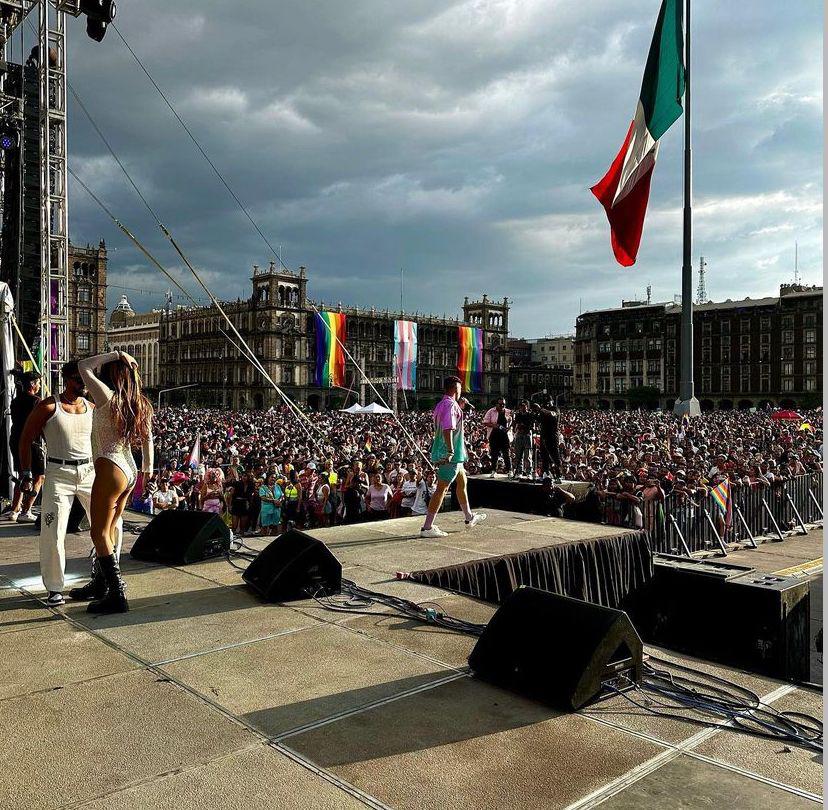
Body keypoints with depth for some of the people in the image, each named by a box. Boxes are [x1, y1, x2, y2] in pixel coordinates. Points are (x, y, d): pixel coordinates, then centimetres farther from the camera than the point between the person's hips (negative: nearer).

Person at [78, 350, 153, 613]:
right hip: (130, 470, 8)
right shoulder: (140, 404, 8)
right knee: (109, 529, 19)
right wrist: (148, 468, 23)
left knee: (100, 533, -3)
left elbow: (83, 366, -5)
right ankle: (103, 582, 31)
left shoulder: (107, 397, -12)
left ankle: (117, 596, -5)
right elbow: (148, 438, 15)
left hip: (111, 470, -8)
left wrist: (113, 355, -4)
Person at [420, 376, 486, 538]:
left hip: (453, 455, 11)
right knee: (441, 488, -8)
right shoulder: (450, 405, -16)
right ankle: (427, 527, -7)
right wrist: (450, 451, -30)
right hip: (451, 455, -11)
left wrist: (460, 407, 24)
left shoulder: (442, 404, 14)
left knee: (462, 481, 23)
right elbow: (447, 429, -27)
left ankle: (469, 518, 37)